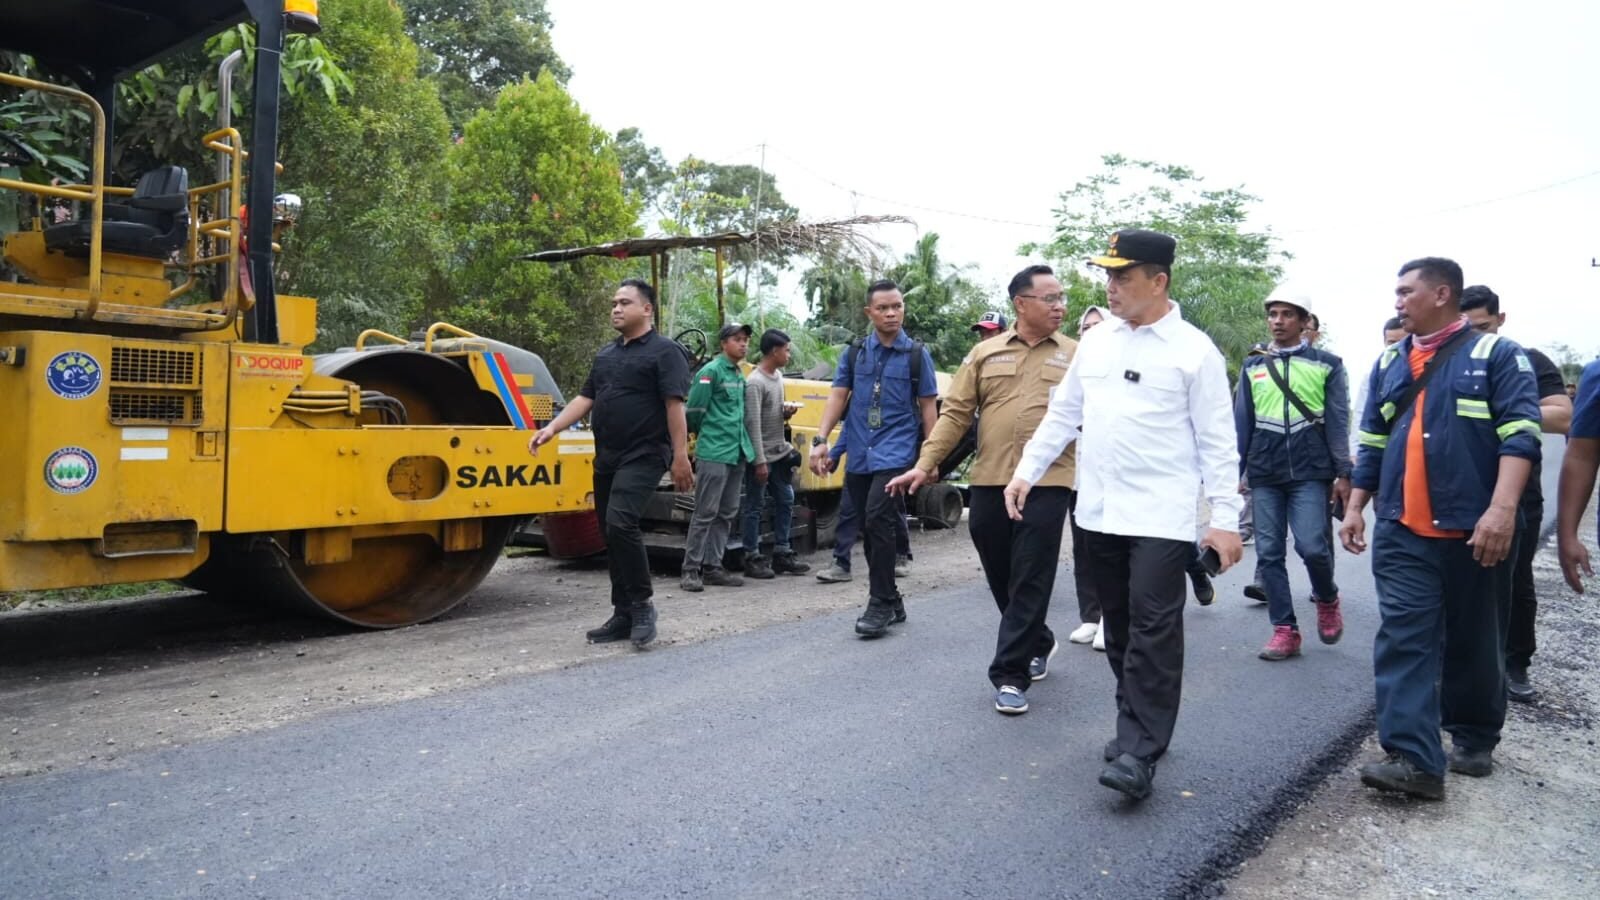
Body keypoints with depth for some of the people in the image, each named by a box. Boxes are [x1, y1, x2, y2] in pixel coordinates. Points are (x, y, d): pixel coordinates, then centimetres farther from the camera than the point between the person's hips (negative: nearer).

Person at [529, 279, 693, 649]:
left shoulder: (664, 351, -5)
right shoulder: (606, 354, 17)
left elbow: (675, 406, -12)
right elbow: (585, 398, 16)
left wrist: (681, 457, -18)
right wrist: (552, 428, 2)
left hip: (643, 456, -8)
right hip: (607, 458, 8)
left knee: (621, 523, -22)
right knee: (611, 534, 8)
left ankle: (642, 605, -7)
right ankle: (624, 615, 17)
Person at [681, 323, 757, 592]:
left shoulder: (740, 376, 16)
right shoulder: (711, 371, -8)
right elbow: (694, 411, -8)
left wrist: (740, 441, 12)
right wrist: (708, 435, 6)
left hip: (737, 454, 8)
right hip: (714, 454, -8)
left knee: (727, 514, 10)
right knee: (705, 513, -5)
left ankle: (713, 567, 17)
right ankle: (691, 569, 2)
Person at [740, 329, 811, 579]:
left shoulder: (778, 376, 10)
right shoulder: (755, 382, -17)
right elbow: (753, 424, -20)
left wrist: (786, 412, -1)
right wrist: (760, 461, -20)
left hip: (780, 453, 9)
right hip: (762, 456, -9)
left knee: (785, 502, 12)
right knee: (755, 507, 1)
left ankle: (782, 554, 21)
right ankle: (752, 558, 9)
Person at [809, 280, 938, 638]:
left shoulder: (917, 354, 2)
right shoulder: (853, 352, 9)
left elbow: (928, 406, 4)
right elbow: (837, 396, 5)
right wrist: (821, 440, -7)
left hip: (895, 451, -4)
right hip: (858, 454, 4)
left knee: (877, 520, -19)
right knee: (869, 528, 9)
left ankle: (880, 604, -8)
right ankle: (892, 600, 23)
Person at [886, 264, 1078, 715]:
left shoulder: (1075, 356, 6)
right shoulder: (985, 353, 9)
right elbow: (956, 414, 6)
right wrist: (925, 464, -1)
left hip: (1047, 483, -2)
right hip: (989, 482, 3)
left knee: (1030, 582, -2)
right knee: (1001, 578, 13)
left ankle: (1010, 674, 6)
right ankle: (1038, 642, 37)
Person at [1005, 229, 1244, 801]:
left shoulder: (1193, 349, -6)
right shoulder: (1095, 342, 10)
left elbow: (1217, 442, -6)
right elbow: (1062, 415, 16)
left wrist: (1225, 519, -10)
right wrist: (1026, 471, 10)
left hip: (1162, 517, -5)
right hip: (1099, 514, 6)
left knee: (1153, 632, -7)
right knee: (1119, 629, 13)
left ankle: (1138, 752, -2)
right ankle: (1138, 727, 28)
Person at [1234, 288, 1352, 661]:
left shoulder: (1327, 365, 4)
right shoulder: (1252, 367, 11)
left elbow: (1338, 423, 2)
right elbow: (1241, 424, 10)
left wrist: (1343, 474, -4)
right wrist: (1233, 473, 6)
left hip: (1310, 473, -2)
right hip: (1264, 476, 3)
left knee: (1312, 546, -11)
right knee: (1268, 554, 1)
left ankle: (1326, 598, 22)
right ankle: (1284, 630, 10)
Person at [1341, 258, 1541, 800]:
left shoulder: (1496, 355, -1)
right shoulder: (1388, 364, 14)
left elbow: (1520, 434, -10)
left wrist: (1502, 509, -22)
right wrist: (1355, 506, 11)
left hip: (1473, 529, -3)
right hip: (1402, 531, 4)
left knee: (1473, 642, 11)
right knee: (1403, 640, -6)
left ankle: (1474, 740, 30)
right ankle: (1413, 758, -8)